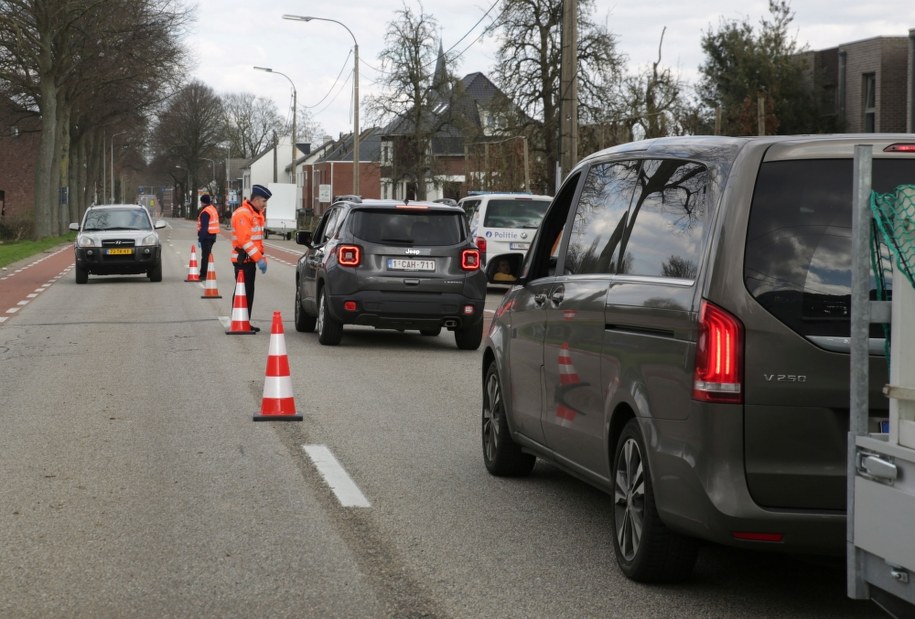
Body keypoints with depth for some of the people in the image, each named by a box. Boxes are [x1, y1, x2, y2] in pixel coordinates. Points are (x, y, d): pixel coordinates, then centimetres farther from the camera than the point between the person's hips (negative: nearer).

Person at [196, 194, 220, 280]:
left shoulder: (205, 212, -16)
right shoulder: (213, 209, 15)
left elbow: (204, 227, -21)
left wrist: (200, 239, -20)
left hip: (206, 236, -10)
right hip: (213, 236, 10)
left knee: (205, 256, -8)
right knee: (208, 255, 15)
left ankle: (204, 275, -8)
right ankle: (204, 274, 21)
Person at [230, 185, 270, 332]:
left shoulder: (256, 214, 17)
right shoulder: (242, 214, -16)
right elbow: (244, 240, -23)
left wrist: (262, 258, 15)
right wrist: (259, 258, -24)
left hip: (251, 259, 10)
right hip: (243, 259, -10)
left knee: (249, 292, 12)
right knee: (243, 292, -9)